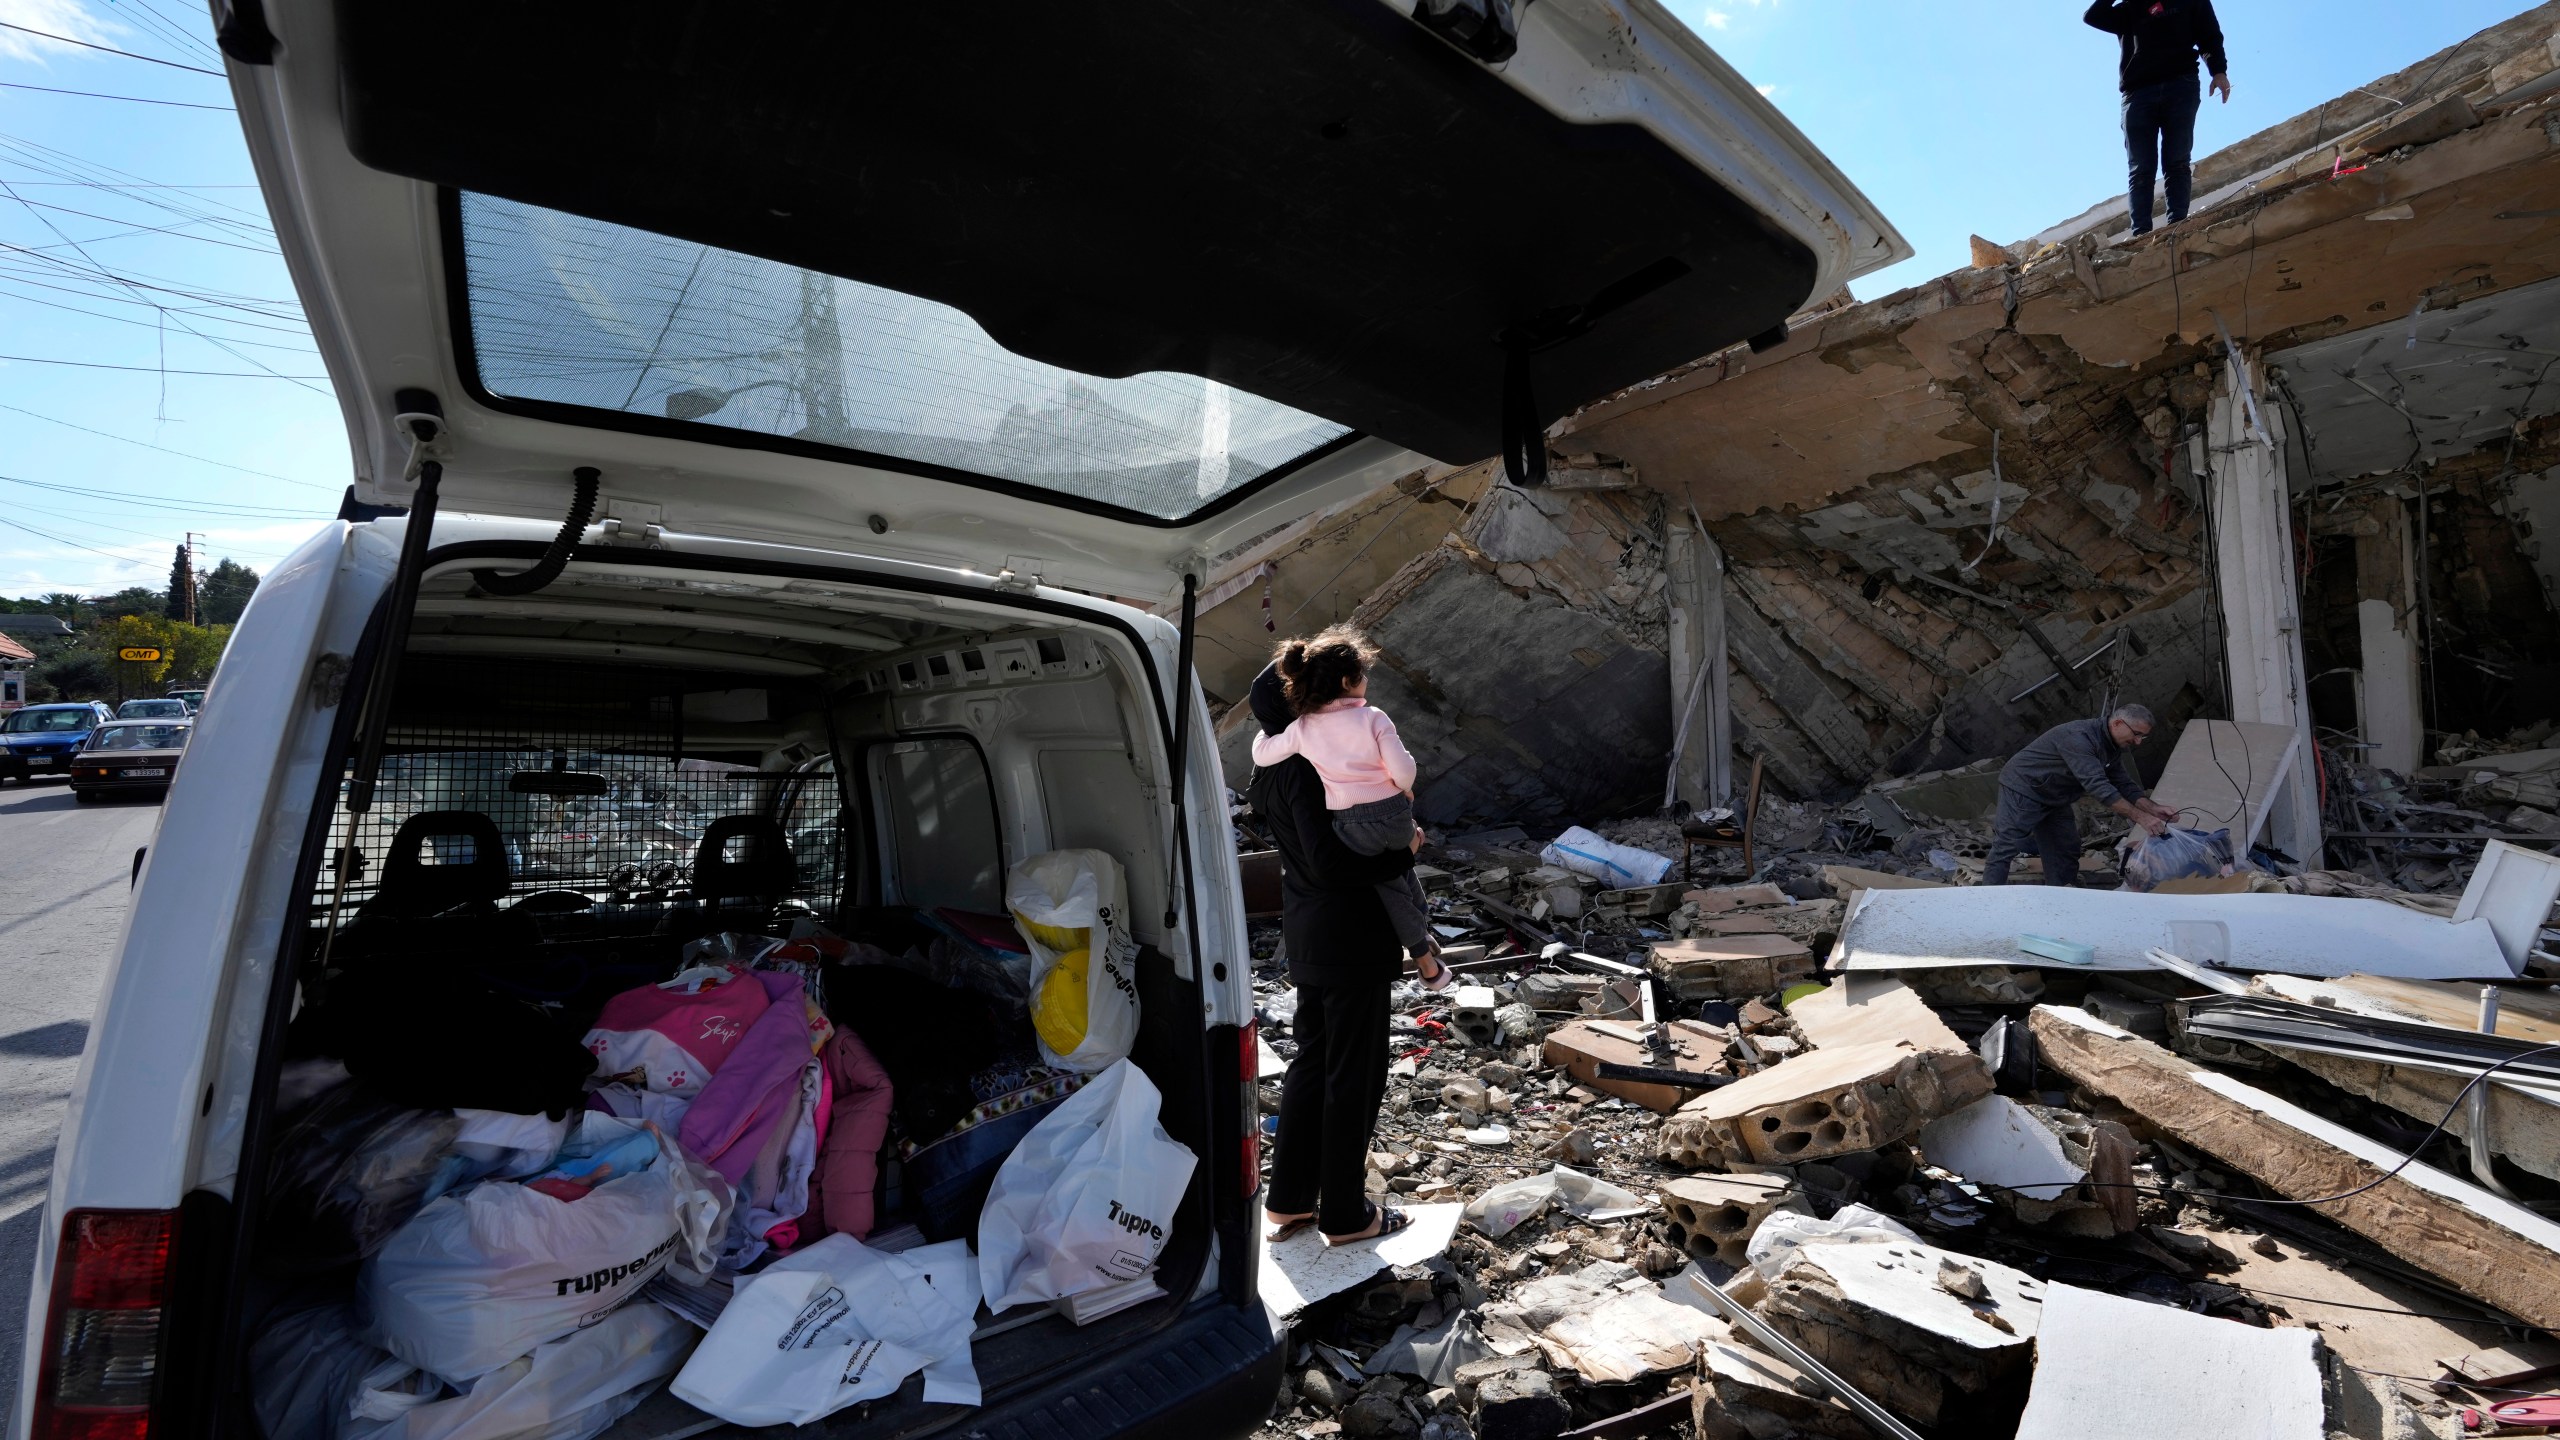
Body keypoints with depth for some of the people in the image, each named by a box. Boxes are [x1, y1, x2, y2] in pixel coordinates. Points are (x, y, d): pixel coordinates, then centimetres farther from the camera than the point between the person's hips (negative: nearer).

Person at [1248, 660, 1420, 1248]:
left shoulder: (1273, 767, 7)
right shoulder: (1309, 769, -23)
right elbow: (1329, 862, -29)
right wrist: (1404, 851, -18)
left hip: (1308, 934, 10)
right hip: (1349, 937, -10)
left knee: (1313, 1061, 21)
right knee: (1355, 1072, 6)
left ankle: (1289, 1199, 33)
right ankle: (1345, 1215, 22)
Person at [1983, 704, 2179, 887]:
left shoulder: (2112, 747, 4)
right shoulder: (2079, 737, -29)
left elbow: (2125, 785, 7)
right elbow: (2097, 785, -35)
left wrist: (2153, 808, -11)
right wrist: (2140, 817, -35)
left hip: (2054, 799, 10)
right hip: (2023, 787, -10)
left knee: (2067, 851, 12)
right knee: (2006, 848, -13)